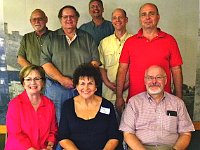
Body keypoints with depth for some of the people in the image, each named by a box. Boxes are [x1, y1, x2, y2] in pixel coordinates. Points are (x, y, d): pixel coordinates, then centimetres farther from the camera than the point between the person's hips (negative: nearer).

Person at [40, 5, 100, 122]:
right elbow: (45, 62, 0)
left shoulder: (87, 38, 11)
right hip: (57, 89, -1)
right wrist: (61, 79, -13)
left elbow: (95, 61, 5)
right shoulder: (52, 38, 8)